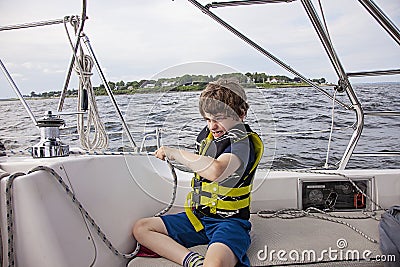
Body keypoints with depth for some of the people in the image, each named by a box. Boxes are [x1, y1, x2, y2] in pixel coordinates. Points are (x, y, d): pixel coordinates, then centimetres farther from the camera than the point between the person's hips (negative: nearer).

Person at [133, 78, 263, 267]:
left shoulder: (243, 142, -17)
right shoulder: (209, 132, 9)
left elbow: (215, 171, -38)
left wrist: (175, 153, -27)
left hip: (228, 222, -10)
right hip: (197, 216, 10)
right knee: (141, 228, 0)